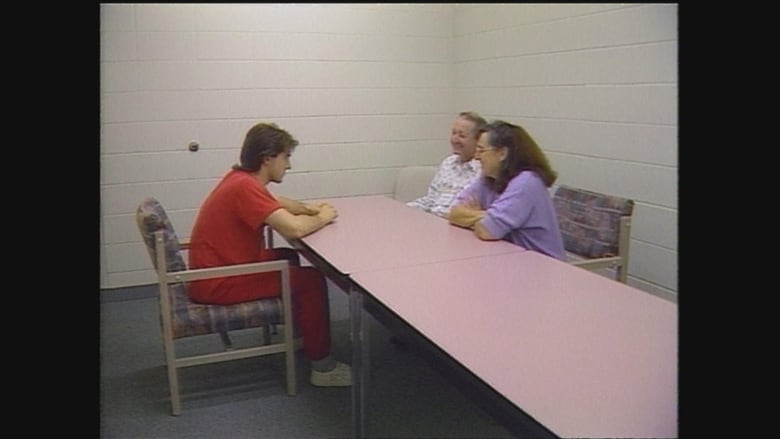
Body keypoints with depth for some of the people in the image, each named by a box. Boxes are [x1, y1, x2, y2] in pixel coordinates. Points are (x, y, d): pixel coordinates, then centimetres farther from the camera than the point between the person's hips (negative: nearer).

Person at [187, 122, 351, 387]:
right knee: (311, 280, -7)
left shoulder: (243, 179, 6)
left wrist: (309, 208, 6)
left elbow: (276, 204, 24)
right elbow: (294, 228, -32)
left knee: (289, 258, 24)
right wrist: (321, 218, -11)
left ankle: (295, 331, 37)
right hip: (218, 284, -10)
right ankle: (323, 366, 3)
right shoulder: (244, 187, -24)